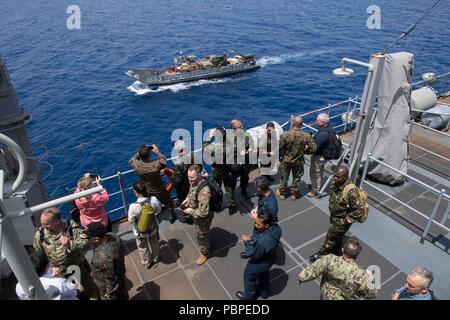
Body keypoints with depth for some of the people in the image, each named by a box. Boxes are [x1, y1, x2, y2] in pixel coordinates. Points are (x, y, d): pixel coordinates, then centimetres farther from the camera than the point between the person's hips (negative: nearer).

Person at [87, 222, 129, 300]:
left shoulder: (104, 256, -42)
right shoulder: (111, 236, -18)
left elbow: (110, 277, -29)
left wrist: (109, 293, -14)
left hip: (111, 285, -7)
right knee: (122, 296, 31)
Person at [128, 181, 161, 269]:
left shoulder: (133, 206, -36)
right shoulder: (154, 200, -29)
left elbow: (130, 220, -18)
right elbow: (158, 210, -8)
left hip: (140, 232, -2)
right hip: (153, 228, 2)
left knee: (143, 248, 28)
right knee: (155, 244, 32)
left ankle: (147, 263, 52)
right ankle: (156, 258, 57)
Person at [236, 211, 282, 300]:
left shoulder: (263, 242, -46)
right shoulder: (275, 226, -24)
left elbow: (254, 255, -27)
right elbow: (259, 235, -5)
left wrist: (248, 242, -17)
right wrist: (252, 238, -19)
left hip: (259, 263, -6)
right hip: (269, 258, 6)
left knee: (249, 277, 25)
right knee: (264, 275, 35)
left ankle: (248, 296, 53)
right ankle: (264, 292, 63)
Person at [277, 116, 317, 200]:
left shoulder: (285, 135, -25)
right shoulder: (306, 136, -20)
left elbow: (279, 148, -18)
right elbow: (314, 148, -17)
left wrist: (279, 156, 3)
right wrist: (305, 151, 1)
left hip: (286, 160, -1)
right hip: (299, 161, 1)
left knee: (284, 177, 21)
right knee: (297, 178, 22)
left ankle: (282, 193, 38)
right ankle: (294, 194, 38)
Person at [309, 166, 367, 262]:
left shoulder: (351, 192, -36)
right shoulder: (336, 183, -11)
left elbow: (360, 210, -31)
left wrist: (346, 220, -20)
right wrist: (332, 216, 13)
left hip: (341, 221, -7)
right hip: (334, 217, 7)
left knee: (331, 237, 11)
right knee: (337, 236, 27)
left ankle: (322, 254, 33)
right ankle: (335, 252, 49)